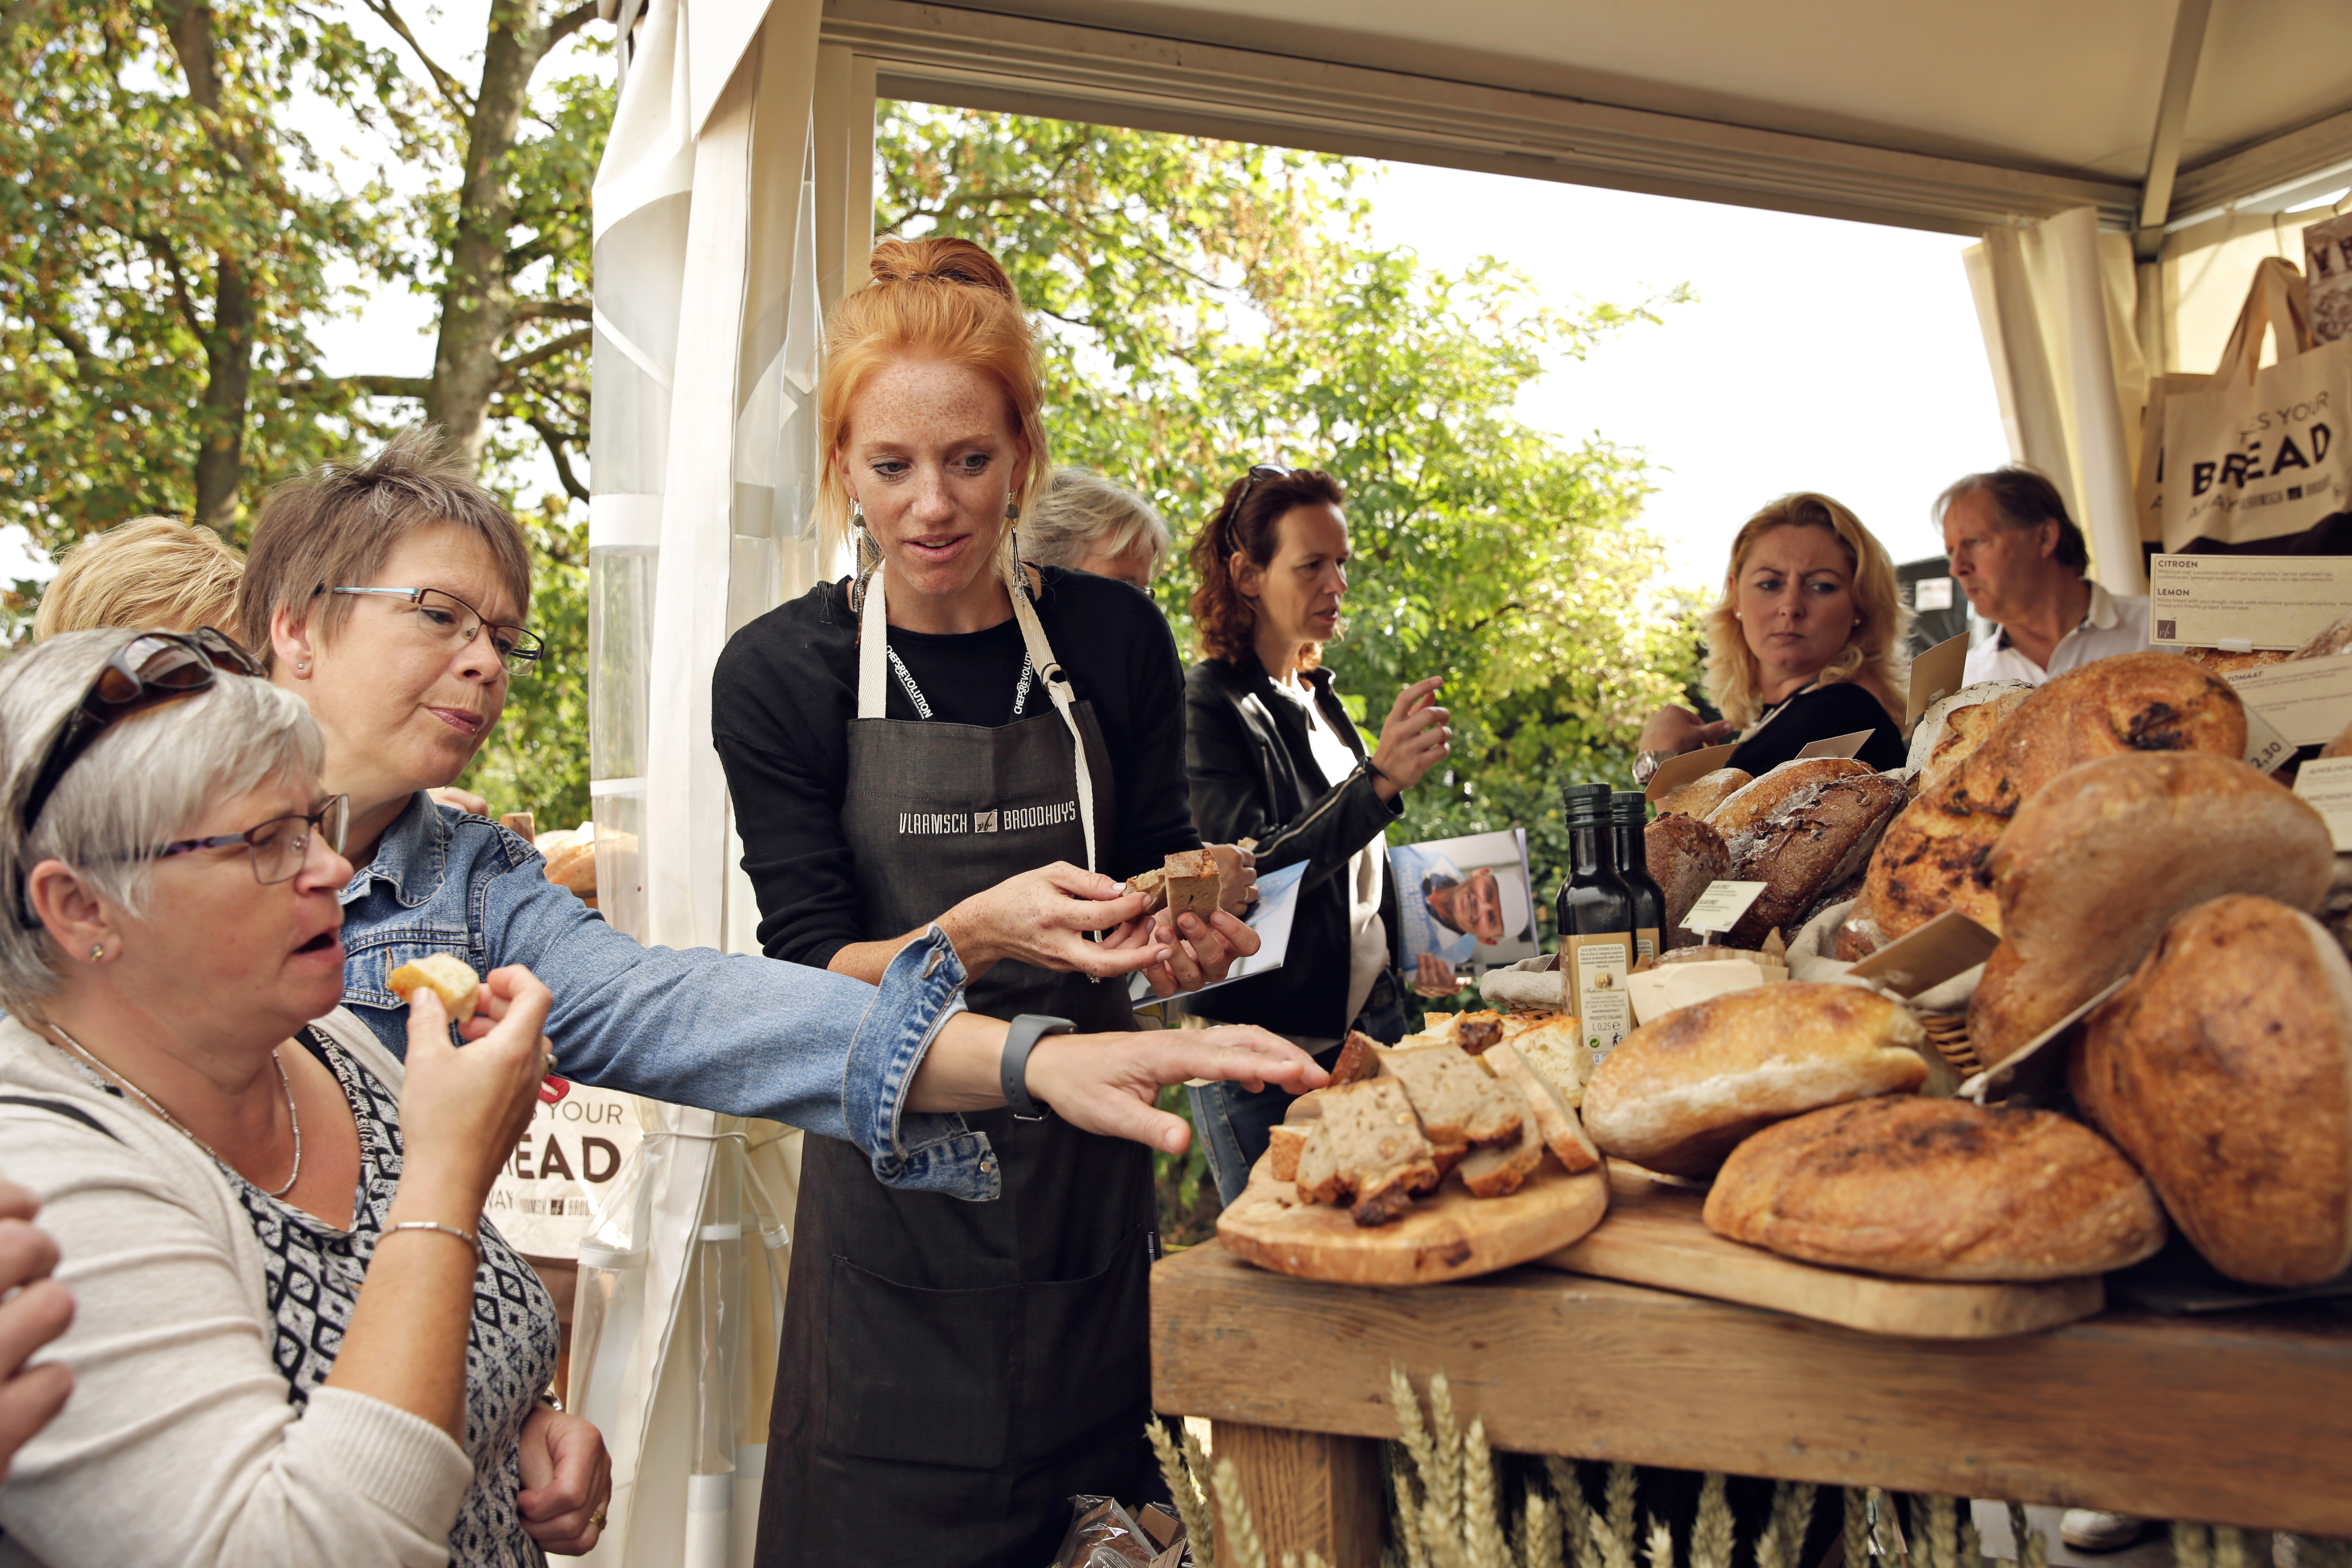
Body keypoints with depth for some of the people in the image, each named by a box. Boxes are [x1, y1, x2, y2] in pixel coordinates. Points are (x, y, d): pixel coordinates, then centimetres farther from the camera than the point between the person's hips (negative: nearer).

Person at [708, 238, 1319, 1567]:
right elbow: (811, 974, -11)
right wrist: (976, 934, -30)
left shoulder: (1116, 641, -1)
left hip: (1094, 1162, 2)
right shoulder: (782, 674, -8)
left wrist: (1189, 935, -19)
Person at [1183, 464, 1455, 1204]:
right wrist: (1382, 781, -31)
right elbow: (1252, 872, -22)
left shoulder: (1320, 698, 13)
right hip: (1268, 1057, -7)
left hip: (1369, 1021, 7)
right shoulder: (1206, 705, -11)